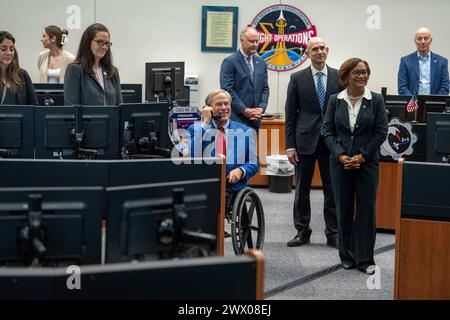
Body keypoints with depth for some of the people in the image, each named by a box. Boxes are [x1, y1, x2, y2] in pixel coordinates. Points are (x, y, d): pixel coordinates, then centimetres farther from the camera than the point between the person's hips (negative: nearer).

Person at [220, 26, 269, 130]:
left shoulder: (261, 63, 14)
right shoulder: (229, 62, -5)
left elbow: (265, 88, 15)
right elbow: (227, 90, -11)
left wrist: (261, 108, -2)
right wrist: (244, 110, -14)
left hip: (254, 119, 6)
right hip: (236, 118, -6)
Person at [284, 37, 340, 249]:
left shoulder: (339, 77, 4)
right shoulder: (298, 78, 2)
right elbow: (290, 114, 2)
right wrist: (290, 146, -4)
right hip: (305, 141, 0)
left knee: (332, 190, 5)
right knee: (302, 190, 7)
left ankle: (333, 234, 13)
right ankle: (302, 232, 19)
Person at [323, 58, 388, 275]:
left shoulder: (376, 100, -1)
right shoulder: (335, 100, 3)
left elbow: (381, 132, -3)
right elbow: (328, 132, 1)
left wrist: (362, 156, -11)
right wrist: (341, 156, -12)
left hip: (367, 162, -1)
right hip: (340, 162, 1)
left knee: (366, 209, 0)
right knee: (344, 209, 6)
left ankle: (365, 259, 8)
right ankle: (347, 256, 18)